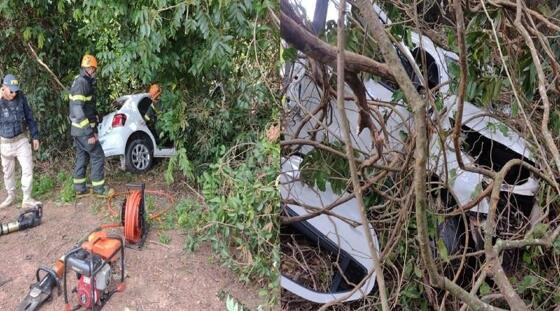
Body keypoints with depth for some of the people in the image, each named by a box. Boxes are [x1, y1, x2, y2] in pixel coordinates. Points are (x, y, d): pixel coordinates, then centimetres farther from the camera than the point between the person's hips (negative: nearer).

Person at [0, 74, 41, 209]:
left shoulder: (20, 97, -7)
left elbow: (29, 117, 3)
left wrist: (35, 136, 5)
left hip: (21, 140, 1)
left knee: (28, 169, -5)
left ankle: (27, 199, 4)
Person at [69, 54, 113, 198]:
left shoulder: (80, 81, 13)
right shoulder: (82, 82, -19)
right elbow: (77, 110, -26)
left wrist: (92, 128, 22)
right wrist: (90, 132, -25)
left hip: (78, 129, 10)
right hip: (84, 129, -10)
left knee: (82, 158, 14)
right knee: (98, 156, -1)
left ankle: (80, 189, 21)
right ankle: (99, 188, 7)